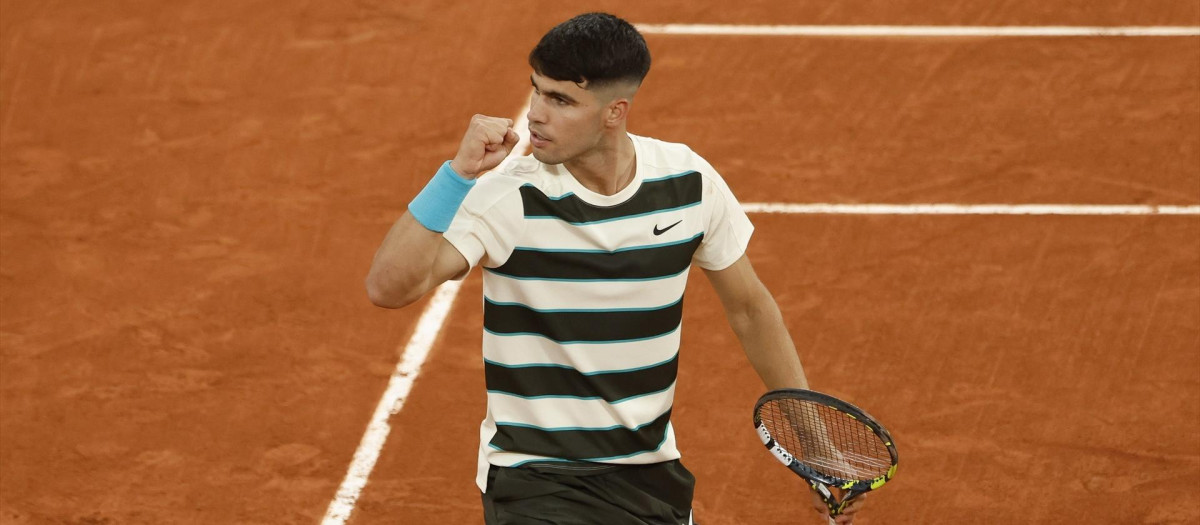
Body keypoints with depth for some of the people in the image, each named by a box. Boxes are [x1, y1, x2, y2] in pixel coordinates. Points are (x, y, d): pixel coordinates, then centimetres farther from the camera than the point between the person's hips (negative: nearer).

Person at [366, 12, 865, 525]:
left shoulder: (689, 181, -5)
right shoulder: (508, 197, -16)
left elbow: (748, 306, 9)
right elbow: (389, 286, -26)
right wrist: (457, 173, -33)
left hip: (653, 475, 5)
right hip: (536, 479, -4)